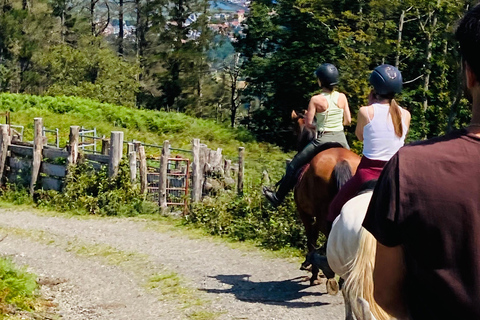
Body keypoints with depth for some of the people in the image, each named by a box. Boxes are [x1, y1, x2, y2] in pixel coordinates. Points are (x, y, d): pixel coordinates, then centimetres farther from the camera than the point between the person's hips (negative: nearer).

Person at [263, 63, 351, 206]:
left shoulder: (316, 100, -13)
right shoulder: (342, 97, -2)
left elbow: (308, 123, -10)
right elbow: (348, 120, 3)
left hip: (323, 140, -4)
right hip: (341, 139, 4)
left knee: (294, 165, 9)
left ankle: (278, 197, 16)